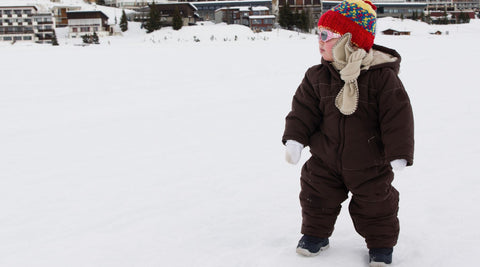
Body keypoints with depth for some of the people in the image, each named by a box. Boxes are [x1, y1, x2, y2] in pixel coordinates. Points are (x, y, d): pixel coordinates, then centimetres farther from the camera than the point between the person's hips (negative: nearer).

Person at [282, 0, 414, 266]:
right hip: (325, 160, 3)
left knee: (375, 204, 11)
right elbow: (304, 108, -1)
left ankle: (381, 244, 32)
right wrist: (295, 138, -14)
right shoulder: (317, 76, -5)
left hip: (369, 164, -3)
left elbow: (397, 115, -16)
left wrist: (398, 153, -19)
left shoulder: (383, 76, -18)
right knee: (317, 198, 13)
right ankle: (316, 234, 37)